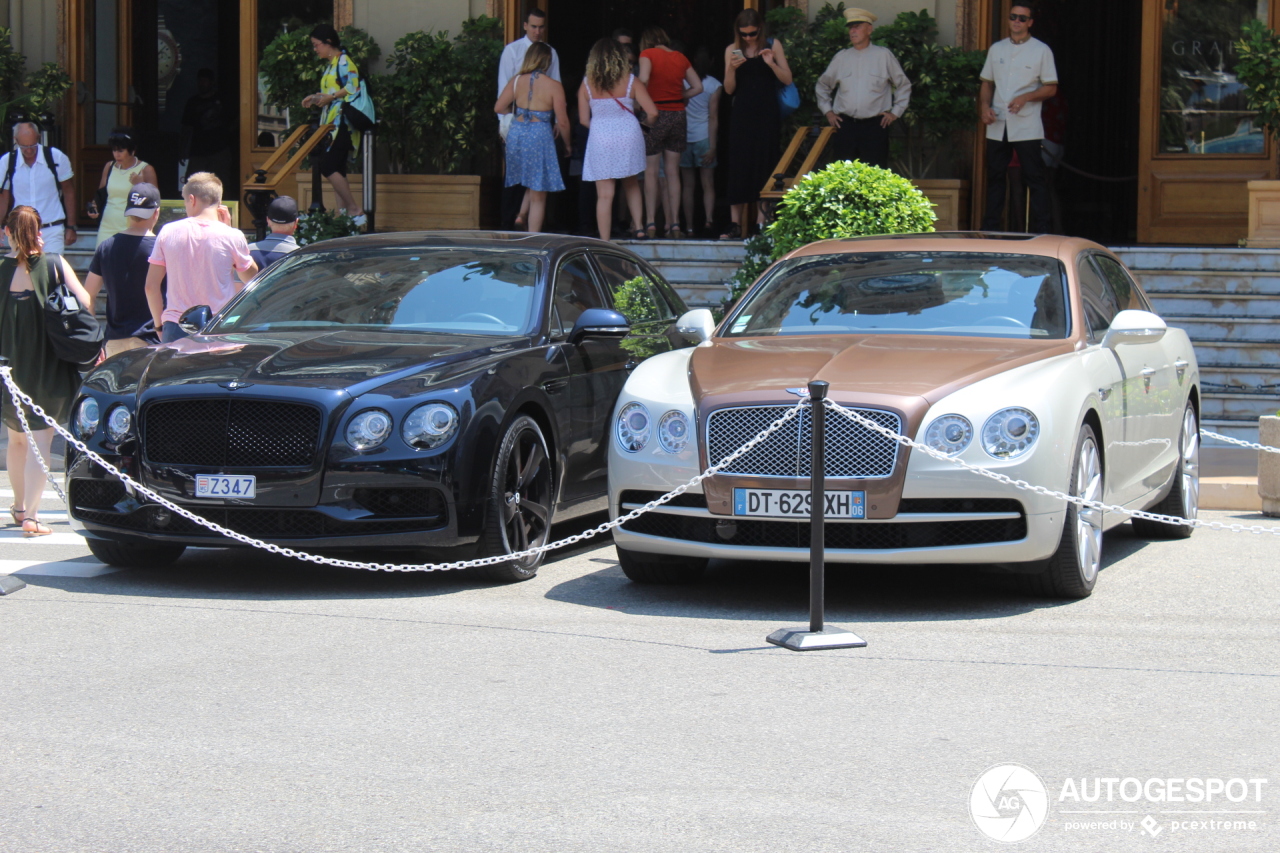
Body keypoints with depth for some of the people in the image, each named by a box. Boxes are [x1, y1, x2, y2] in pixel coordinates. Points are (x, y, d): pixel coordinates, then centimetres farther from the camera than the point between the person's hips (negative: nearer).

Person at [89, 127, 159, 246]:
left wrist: (140, 186, -17)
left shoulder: (146, 170, -1)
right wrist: (94, 208, 3)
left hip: (133, 229, -4)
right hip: (108, 228, 4)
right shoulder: (109, 167, 12)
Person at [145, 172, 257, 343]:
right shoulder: (232, 236, -5)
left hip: (176, 329, 2)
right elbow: (250, 277, 12)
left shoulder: (168, 232, 1)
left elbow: (151, 286, 4)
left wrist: (159, 324, 17)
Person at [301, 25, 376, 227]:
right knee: (337, 170, 6)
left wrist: (330, 97, -17)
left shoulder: (343, 62, -8)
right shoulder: (331, 65, 20)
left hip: (342, 123, -10)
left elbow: (352, 87, -19)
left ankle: (356, 211, -12)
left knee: (328, 167, -15)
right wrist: (316, 98, 12)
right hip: (332, 123, 10)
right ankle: (345, 213, 5)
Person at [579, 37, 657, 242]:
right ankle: (638, 225, 17)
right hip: (629, 134, 1)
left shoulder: (587, 84, 0)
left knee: (605, 194, 0)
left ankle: (604, 241, 0)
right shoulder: (630, 82, -1)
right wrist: (645, 122, 18)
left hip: (600, 138, -1)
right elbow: (652, 112, -5)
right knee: (630, 183, 25)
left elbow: (583, 119, 1)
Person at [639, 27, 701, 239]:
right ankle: (674, 224, 6)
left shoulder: (648, 54, -4)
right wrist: (678, 97, 13)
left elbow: (643, 79, -21)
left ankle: (651, 223, -3)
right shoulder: (680, 57, 10)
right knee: (673, 172, 9)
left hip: (656, 114, -4)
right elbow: (697, 87, 11)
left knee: (651, 172, 3)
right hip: (678, 115, 4)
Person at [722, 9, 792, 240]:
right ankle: (736, 224, -2)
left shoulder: (773, 46, 3)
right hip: (742, 116, 1)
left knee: (764, 167, -2)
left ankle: (761, 223, 0)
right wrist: (731, 69, -15)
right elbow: (729, 89, 3)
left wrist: (771, 63, -17)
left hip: (767, 116, -1)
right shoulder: (732, 50, 6)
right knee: (738, 167, -3)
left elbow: (787, 79, -1)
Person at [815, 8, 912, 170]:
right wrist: (828, 111, 15)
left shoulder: (884, 56, 4)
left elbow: (903, 86, 12)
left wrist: (895, 112, 7)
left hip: (875, 126, -2)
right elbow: (822, 86, 23)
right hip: (845, 125, 2)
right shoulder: (841, 58, 10)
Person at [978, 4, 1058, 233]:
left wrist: (1025, 98, -15)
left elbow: (1051, 88, 0)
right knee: (995, 176, 8)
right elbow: (987, 83, 18)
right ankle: (990, 227, 13)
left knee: (1034, 177, -4)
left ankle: (1041, 230, -3)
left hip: (1026, 126, -4)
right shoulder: (996, 49, 14)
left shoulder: (1041, 50, 2)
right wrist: (984, 106, -1)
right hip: (997, 125, 4)